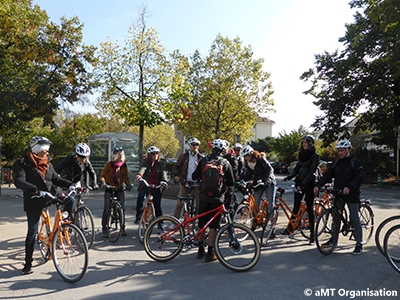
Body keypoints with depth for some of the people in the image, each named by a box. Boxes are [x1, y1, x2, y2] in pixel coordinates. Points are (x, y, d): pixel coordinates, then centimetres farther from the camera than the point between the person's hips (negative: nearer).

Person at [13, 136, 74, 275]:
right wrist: (34, 189, -42)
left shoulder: (47, 164, 8)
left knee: (70, 201, -18)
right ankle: (28, 264, 13)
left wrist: (71, 184, -6)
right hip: (33, 202, -4)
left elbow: (56, 179, 10)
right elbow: (19, 181, -25)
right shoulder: (23, 164, -10)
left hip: (48, 197, 5)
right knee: (32, 232, -2)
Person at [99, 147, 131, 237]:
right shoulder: (109, 164, -5)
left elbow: (126, 177, 5)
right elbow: (103, 175, -3)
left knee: (122, 208, -4)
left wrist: (128, 184, -14)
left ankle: (122, 228, 10)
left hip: (119, 189, 2)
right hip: (109, 188, -2)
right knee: (107, 209, -7)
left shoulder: (124, 165, 3)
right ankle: (104, 229, 6)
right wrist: (102, 181, -23)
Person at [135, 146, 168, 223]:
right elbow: (143, 168, -22)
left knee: (157, 205, 3)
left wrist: (164, 181, -36)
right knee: (140, 197, -28)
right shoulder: (146, 162, -1)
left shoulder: (161, 164, 2)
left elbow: (163, 172, -14)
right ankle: (138, 216, -15)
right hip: (146, 185, 0)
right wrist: (139, 175, -45)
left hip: (156, 186, 1)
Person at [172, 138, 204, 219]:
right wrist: (176, 175, -7)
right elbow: (175, 166, 7)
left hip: (196, 183, 1)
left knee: (200, 203, 0)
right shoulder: (184, 156, 6)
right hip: (185, 183, 0)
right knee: (180, 203, 1)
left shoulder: (201, 157, 7)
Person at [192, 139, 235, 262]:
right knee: (213, 226, 4)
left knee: (201, 224, 13)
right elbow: (231, 183, 0)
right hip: (217, 198, -2)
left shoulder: (204, 160, -1)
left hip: (204, 197, 2)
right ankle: (210, 253, 7)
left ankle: (201, 250, 24)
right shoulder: (226, 163, -2)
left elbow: (194, 177, 5)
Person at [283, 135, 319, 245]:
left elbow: (311, 172, -15)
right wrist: (288, 177, -5)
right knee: (296, 206, 9)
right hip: (299, 183, 5)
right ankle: (290, 226, 22)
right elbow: (296, 168, 11)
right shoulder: (301, 154, 13)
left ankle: (312, 233, 5)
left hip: (309, 184, -5)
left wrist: (302, 184, -24)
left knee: (310, 208, -2)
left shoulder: (314, 156, -7)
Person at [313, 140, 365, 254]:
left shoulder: (355, 162, -8)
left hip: (351, 194, -5)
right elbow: (328, 175, 4)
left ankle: (359, 244, 8)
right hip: (338, 194, 5)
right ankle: (334, 239, 25)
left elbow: (360, 177, -19)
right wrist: (318, 185, -10)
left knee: (354, 219, -1)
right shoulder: (337, 162, 8)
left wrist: (349, 187, -33)